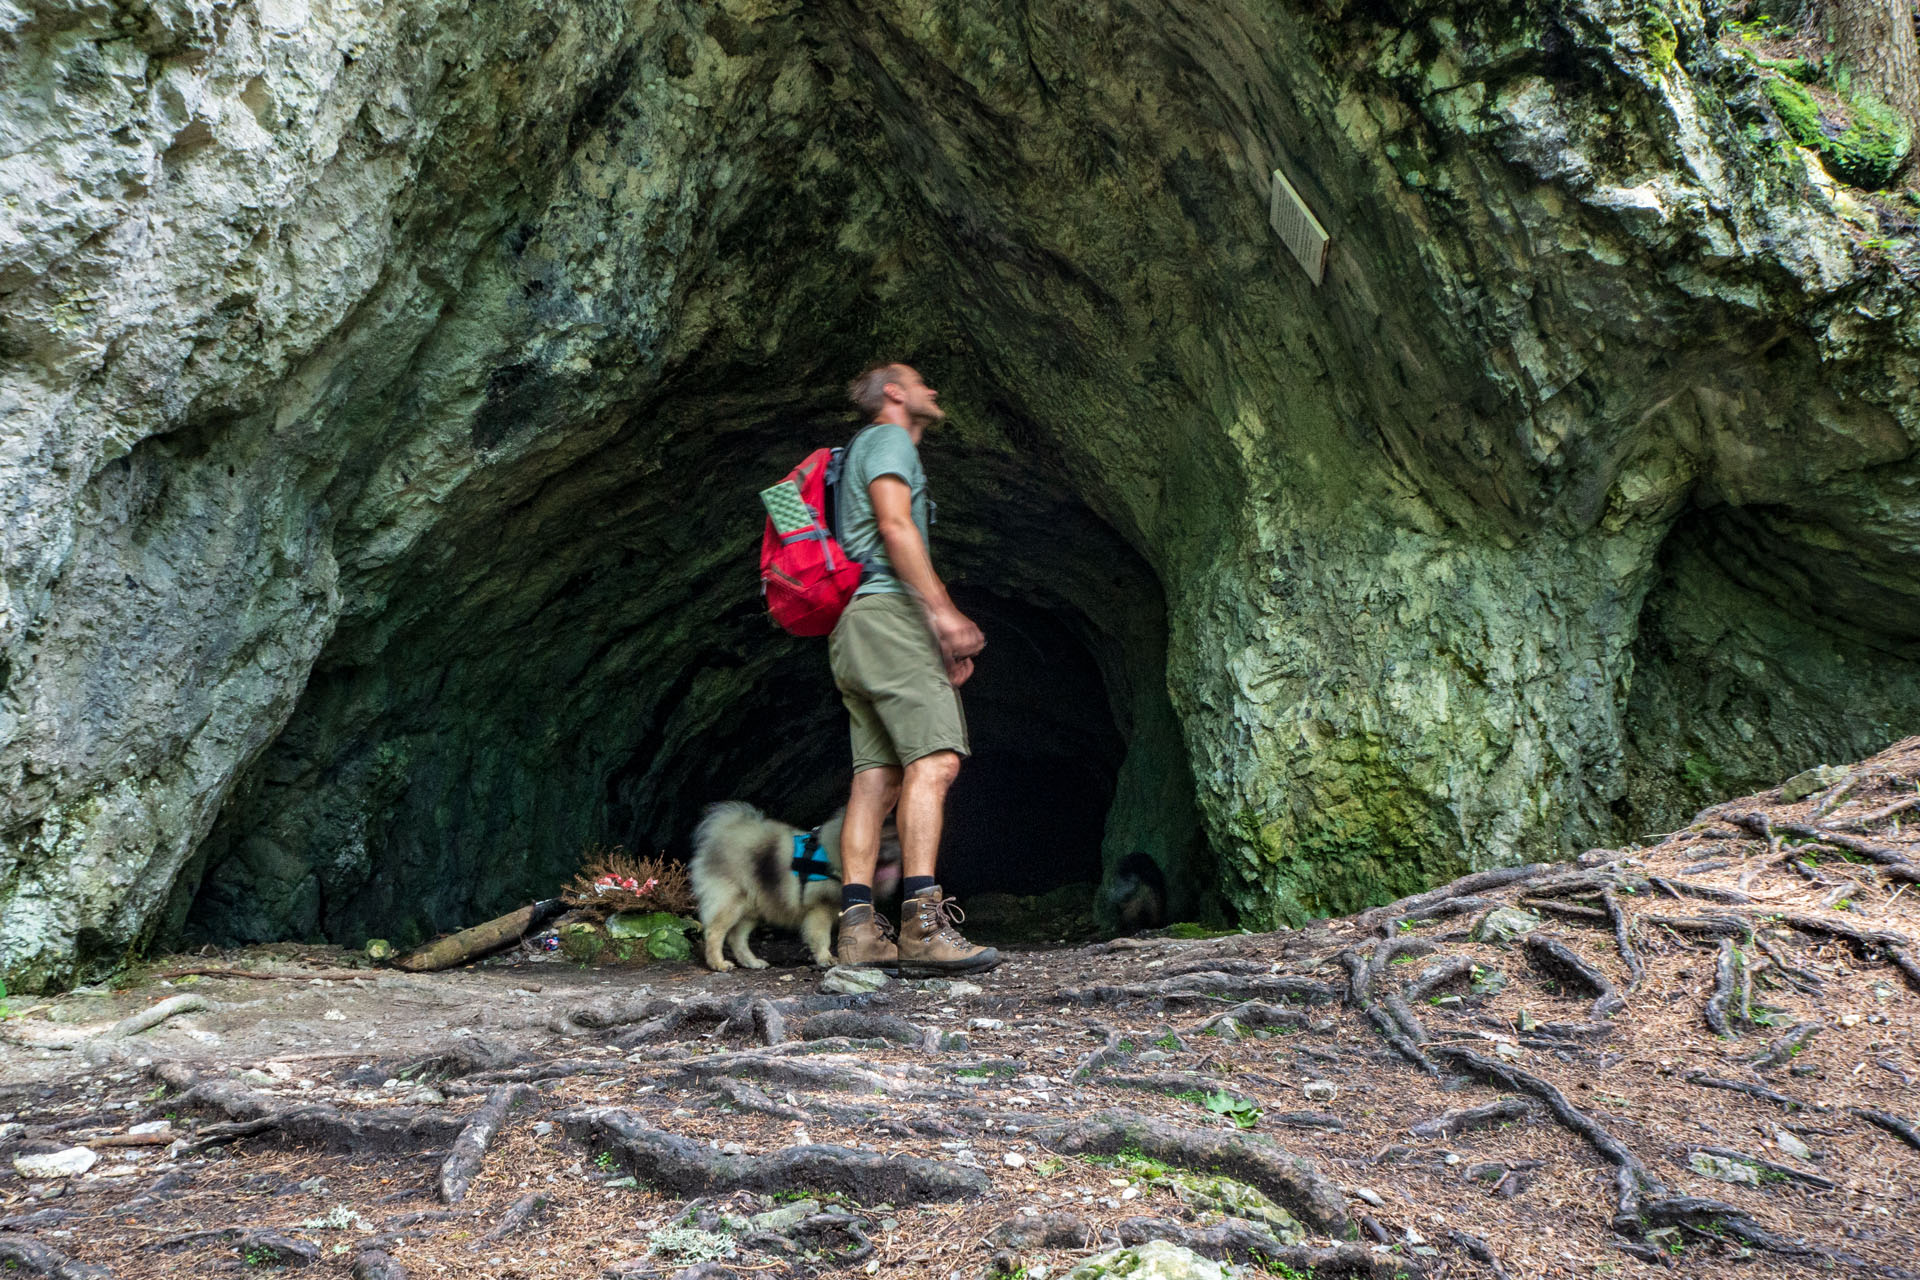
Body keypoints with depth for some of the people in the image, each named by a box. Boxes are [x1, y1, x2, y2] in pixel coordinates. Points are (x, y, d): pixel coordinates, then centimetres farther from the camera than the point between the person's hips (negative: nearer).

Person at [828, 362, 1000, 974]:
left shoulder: (862, 451, 34)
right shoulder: (889, 439, 4)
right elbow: (895, 526, -12)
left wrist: (944, 635, 23)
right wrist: (942, 610, -18)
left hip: (854, 626, 10)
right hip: (886, 611, -10)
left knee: (877, 776, 0)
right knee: (934, 758, -19)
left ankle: (858, 928, -8)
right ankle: (923, 925, -28)